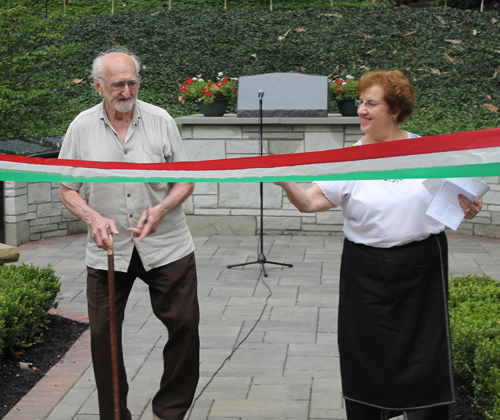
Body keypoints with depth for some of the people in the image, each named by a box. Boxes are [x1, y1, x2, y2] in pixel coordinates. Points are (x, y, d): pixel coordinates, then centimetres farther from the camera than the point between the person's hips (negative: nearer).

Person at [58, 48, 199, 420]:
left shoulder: (160, 120, -1)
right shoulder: (82, 128, -1)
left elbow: (185, 180, 4)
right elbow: (67, 189, 5)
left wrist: (161, 210, -16)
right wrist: (93, 218, -14)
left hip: (166, 246, 0)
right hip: (108, 250, 0)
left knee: (185, 324, 1)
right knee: (103, 333, 3)